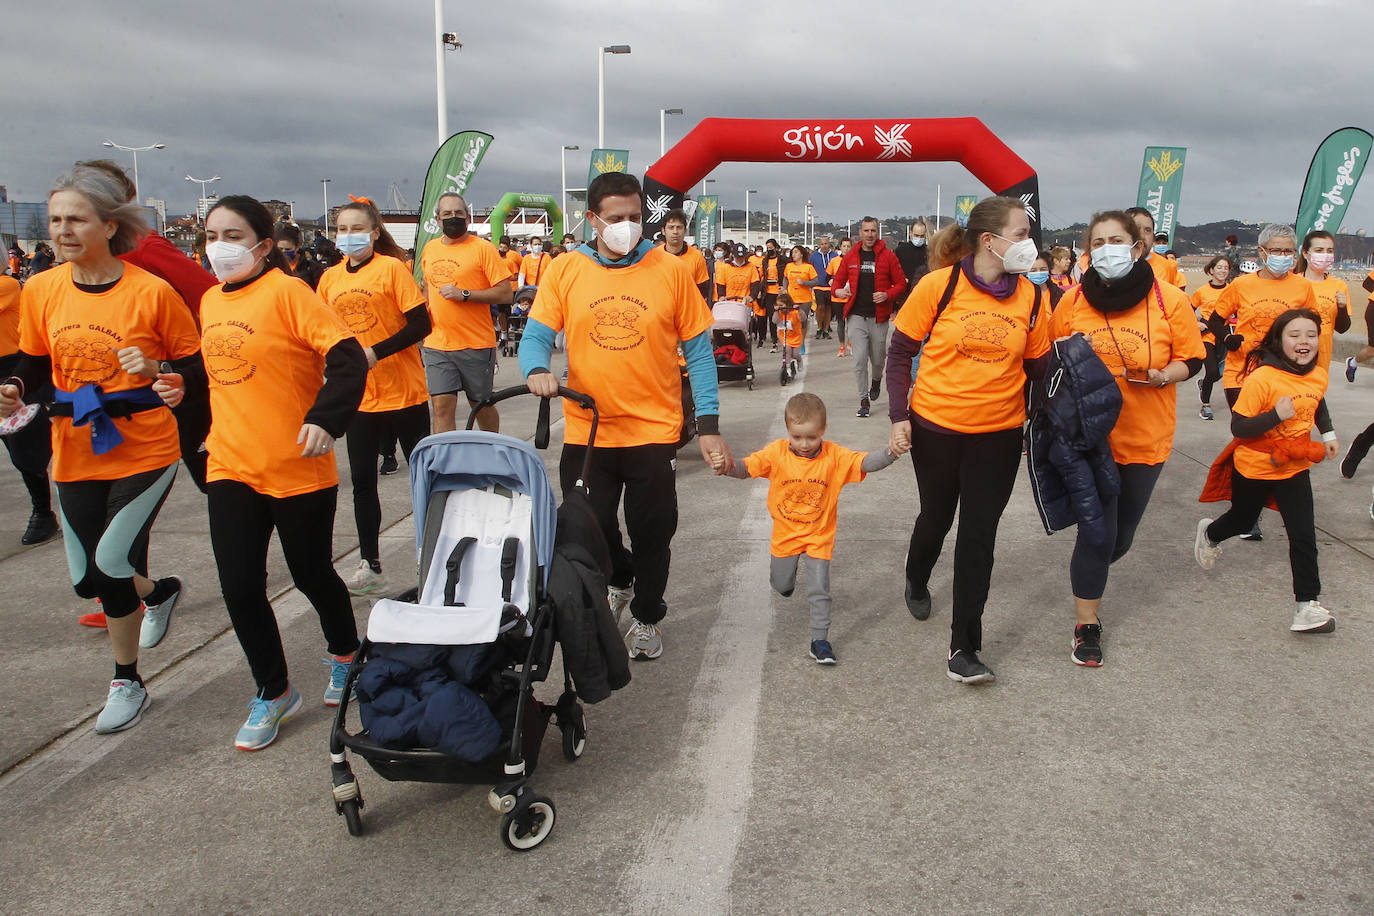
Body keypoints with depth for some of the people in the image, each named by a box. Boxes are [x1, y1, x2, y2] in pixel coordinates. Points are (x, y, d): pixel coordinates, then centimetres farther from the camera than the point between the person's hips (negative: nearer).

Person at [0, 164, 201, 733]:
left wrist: (158, 370, -23)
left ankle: (125, 682, 18)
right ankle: (157, 592, 45)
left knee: (111, 561, -12)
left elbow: (197, 367, -3)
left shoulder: (151, 292, -12)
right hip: (75, 454, 5)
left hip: (144, 450, -5)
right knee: (87, 579, 9)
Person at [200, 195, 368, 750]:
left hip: (299, 470, -5)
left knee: (312, 576, 10)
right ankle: (272, 693, 22)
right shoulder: (211, 301, 10)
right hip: (231, 467, 6)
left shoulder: (286, 292, -11)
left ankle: (344, 655, 39)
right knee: (240, 588, 3)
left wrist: (325, 419, -29)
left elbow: (348, 360, -19)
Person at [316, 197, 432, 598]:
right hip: (359, 396, 5)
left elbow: (420, 324, -13)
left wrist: (375, 353, -19)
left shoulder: (391, 268, -8)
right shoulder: (330, 278, 7)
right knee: (362, 482, 9)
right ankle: (370, 567, 19)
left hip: (404, 392, -5)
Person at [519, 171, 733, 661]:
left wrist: (709, 425, -4)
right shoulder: (565, 270, 0)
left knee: (652, 536, 9)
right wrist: (536, 370, -24)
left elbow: (698, 349, 1)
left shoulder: (670, 270, -2)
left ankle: (647, 618, 34)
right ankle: (619, 580, 45)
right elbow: (536, 335, 0)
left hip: (654, 431, -1)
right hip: (586, 432, 1)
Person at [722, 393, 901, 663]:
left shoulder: (834, 455, -15)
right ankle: (787, 568, 57)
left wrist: (890, 453, -41)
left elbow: (866, 463, -21)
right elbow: (746, 469, -16)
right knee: (780, 584, 20)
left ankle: (819, 640, 13)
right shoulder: (777, 452, -14)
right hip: (785, 534, 2)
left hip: (819, 536, -1)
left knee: (819, 590, -2)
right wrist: (729, 466, -39)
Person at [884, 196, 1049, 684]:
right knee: (937, 517, 17)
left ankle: (964, 646, 11)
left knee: (979, 534, 2)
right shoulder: (939, 285, -11)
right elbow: (900, 351, -4)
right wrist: (899, 417, -10)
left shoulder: (1031, 297, -3)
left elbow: (1037, 366, 7)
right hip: (935, 425, -1)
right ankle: (917, 581, 51)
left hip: (999, 432, 2)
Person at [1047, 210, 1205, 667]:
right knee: (1096, 530, -5)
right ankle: (1087, 624, 12)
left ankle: (1089, 573, 47)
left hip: (1145, 435, 1)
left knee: (1122, 534, 14)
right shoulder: (1074, 300, -3)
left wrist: (1162, 375, -19)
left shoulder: (1169, 300, -5)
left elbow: (1192, 359, 0)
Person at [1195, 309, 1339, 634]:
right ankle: (1209, 534, 53)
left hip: (1295, 467, 4)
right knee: (1243, 521, 20)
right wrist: (1276, 415, -35)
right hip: (1254, 467, -4)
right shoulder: (1261, 378, -25)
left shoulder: (1319, 376, -4)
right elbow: (1238, 427, -25)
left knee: (1303, 535, -5)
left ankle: (1307, 604, 0)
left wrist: (1328, 434, 13)